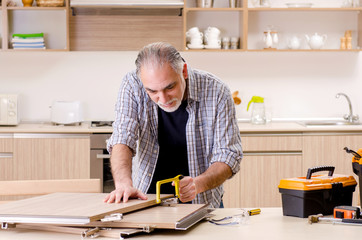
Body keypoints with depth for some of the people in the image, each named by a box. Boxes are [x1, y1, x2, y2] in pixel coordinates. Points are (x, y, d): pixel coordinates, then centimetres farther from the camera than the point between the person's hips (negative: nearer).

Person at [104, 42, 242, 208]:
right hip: (148, 196, 0)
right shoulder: (132, 85, -12)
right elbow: (122, 139, -18)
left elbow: (228, 156, -13)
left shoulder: (216, 92, -15)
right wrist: (124, 183, -38)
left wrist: (198, 184, -32)